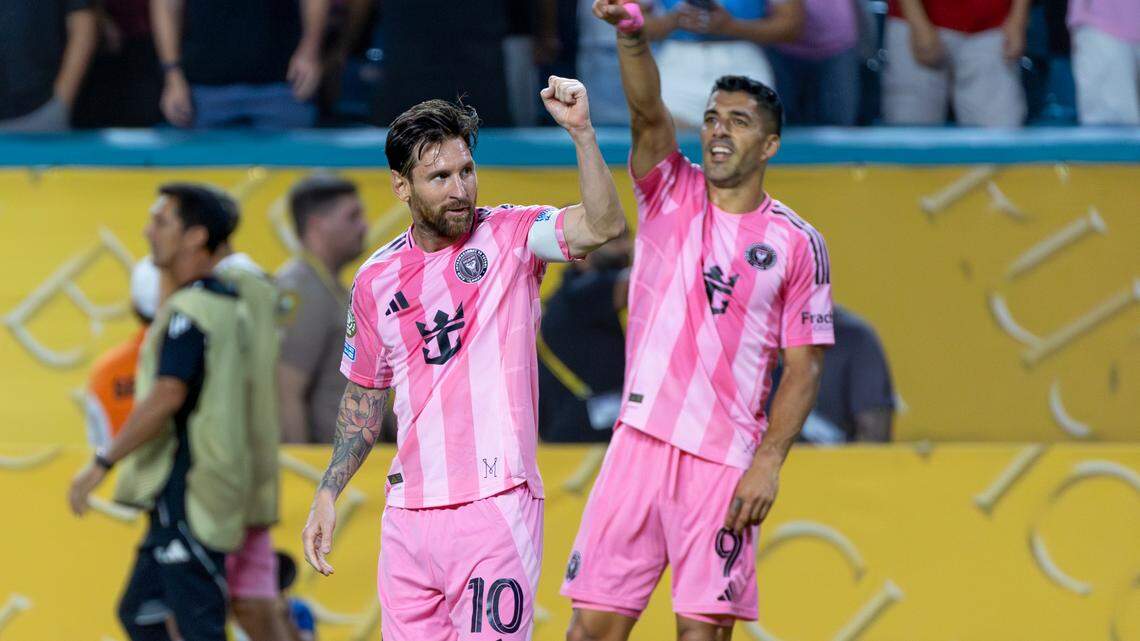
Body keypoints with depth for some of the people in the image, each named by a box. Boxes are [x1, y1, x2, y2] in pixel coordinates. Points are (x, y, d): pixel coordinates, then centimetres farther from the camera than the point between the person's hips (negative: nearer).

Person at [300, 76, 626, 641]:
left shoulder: (509, 236, 0)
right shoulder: (377, 278, 10)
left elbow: (603, 227, -19)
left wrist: (581, 132, -30)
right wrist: (328, 493, 15)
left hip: (495, 504, -4)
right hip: (408, 517, 4)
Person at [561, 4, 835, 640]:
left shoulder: (797, 243, 3)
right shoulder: (671, 194, 8)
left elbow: (804, 367, 1)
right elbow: (649, 113, -11)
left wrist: (768, 462, -11)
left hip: (726, 462, -2)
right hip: (641, 439, 2)